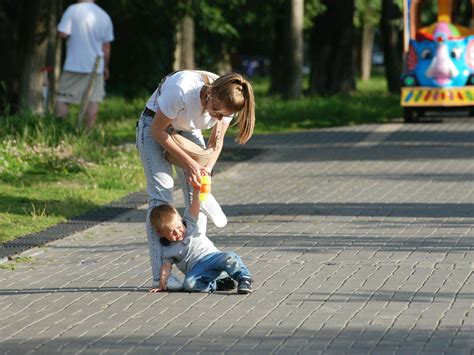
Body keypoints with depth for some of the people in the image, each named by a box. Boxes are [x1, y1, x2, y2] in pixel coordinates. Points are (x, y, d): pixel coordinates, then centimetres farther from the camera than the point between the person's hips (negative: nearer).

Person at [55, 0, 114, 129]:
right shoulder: (104, 16, 3)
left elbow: (63, 33, -16)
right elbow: (106, 47, 7)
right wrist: (105, 67, 16)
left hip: (73, 65, -2)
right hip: (96, 66, 3)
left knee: (62, 98, 5)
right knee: (93, 100, 4)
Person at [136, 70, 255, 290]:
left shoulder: (226, 102, -23)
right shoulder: (182, 90, -39)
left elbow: (216, 142, -6)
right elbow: (158, 131, -25)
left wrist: (207, 169, -24)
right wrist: (188, 162, -26)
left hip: (188, 131, 5)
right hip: (155, 126, -5)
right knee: (161, 194, -16)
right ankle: (160, 275, -19)